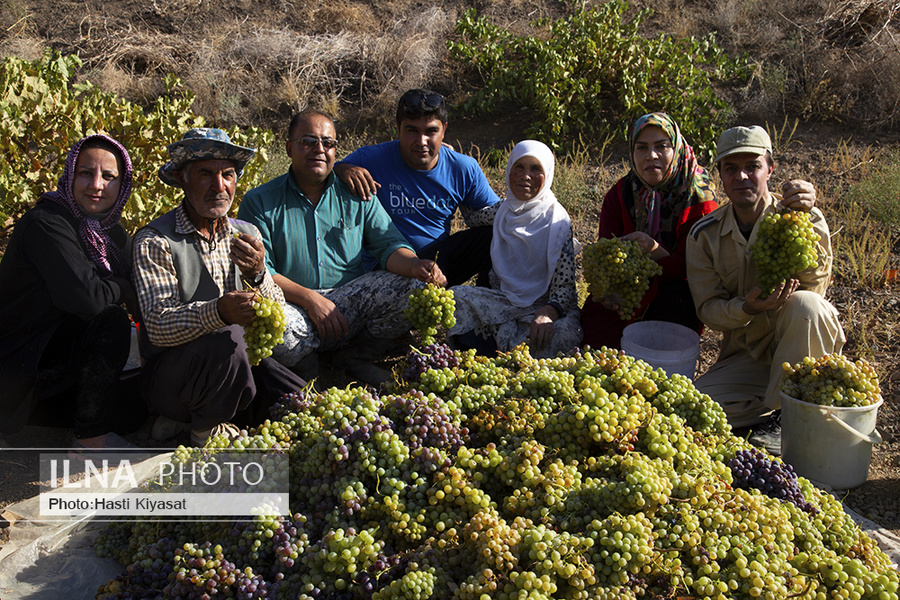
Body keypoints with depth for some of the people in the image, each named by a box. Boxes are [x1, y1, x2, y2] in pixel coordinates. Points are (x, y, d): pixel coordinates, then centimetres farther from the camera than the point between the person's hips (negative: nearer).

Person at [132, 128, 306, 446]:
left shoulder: (246, 234, 7)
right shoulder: (154, 241, -9)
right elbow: (158, 326, -21)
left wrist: (257, 275, -21)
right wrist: (218, 312, -40)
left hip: (237, 362, 5)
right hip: (170, 374, -5)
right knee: (227, 339, -34)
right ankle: (206, 430, -5)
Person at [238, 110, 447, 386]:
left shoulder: (356, 194, 11)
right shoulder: (259, 203, 2)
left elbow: (388, 245, 5)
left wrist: (415, 265, -20)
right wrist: (310, 299, -19)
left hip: (352, 300, 3)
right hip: (295, 305, -2)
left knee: (415, 287, -21)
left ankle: (355, 357, 3)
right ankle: (303, 365, 1)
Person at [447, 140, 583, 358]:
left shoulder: (557, 221, -6)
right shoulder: (500, 212, 6)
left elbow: (565, 286, -9)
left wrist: (548, 313, -32)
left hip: (544, 305, -3)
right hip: (503, 303, 3)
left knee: (561, 334, -35)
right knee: (456, 297, -20)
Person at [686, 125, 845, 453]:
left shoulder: (802, 217, -8)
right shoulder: (703, 235, -3)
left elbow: (813, 286, -24)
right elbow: (708, 309, -5)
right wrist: (747, 308, -26)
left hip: (801, 348, -1)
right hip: (746, 355, 1)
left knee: (804, 303, -36)